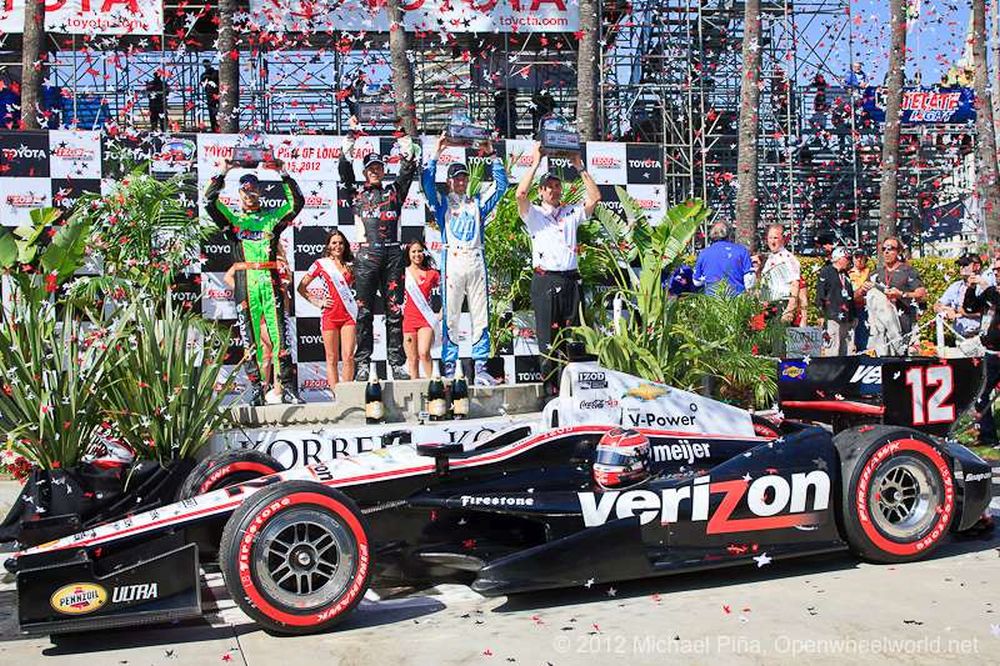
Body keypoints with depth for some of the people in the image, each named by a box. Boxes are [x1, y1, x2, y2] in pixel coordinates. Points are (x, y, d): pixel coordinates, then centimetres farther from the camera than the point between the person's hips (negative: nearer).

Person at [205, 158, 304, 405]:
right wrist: (222, 173, -2)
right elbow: (210, 201, 1)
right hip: (245, 283, 0)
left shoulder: (272, 218, 16)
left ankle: (289, 389, -2)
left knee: (280, 334, -4)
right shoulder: (232, 219, 14)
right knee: (250, 338, -1)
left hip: (271, 281, 0)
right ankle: (256, 390, 3)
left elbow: (297, 203, 7)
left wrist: (284, 174, 1)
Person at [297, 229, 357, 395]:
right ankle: (336, 395, 2)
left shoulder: (350, 265, 14)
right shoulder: (321, 264, 6)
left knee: (348, 356, -7)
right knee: (332, 359, 0)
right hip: (330, 315, -2)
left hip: (349, 315, 2)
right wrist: (317, 302, 0)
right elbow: (301, 288, 8)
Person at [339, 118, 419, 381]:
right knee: (365, 312, -1)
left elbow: (409, 168, 11)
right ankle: (362, 364, 0)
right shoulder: (357, 194, 16)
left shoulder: (394, 191, 20)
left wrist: (405, 140, 4)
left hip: (392, 256, 1)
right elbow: (344, 168, 6)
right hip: (366, 256, -1)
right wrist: (351, 136, 3)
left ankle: (397, 363, 2)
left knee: (395, 311, 0)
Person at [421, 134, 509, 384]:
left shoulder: (478, 203, 21)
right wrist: (437, 153, -2)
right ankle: (449, 368, -2)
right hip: (453, 262, -2)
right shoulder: (443, 203, 14)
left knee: (481, 316, 0)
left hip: (477, 261, 3)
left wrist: (492, 155, 12)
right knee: (450, 316, -4)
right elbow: (427, 182, -1)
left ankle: (481, 368, 2)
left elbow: (501, 185, 17)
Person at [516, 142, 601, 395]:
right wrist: (535, 163, -7)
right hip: (545, 280, -3)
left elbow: (595, 198, 6)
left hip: (570, 279, 3)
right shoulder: (533, 214, 8)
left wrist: (580, 168, 4)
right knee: (547, 335, -4)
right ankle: (550, 385, 0)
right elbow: (521, 194, -10)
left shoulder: (572, 213, 18)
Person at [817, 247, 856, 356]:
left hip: (846, 319, 8)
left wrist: (852, 317, 21)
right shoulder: (826, 271, -1)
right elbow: (820, 294, -8)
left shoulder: (845, 274, 22)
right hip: (832, 317, -8)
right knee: (832, 350, -14)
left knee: (844, 352, 8)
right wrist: (822, 315, -15)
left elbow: (851, 295, 26)